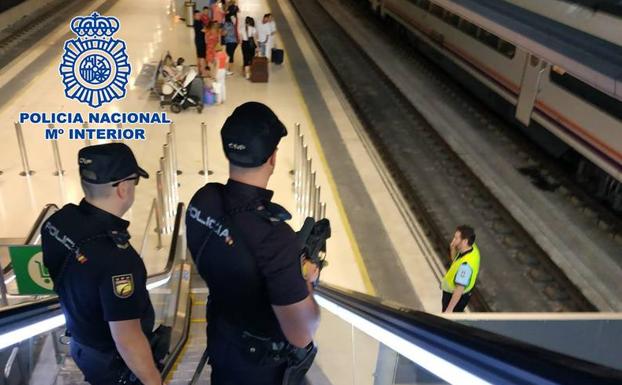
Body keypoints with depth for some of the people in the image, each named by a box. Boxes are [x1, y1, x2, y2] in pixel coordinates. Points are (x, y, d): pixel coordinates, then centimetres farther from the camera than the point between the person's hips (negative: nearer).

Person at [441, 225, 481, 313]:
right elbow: (455, 259, 8)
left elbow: (459, 289, -33)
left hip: (455, 296, -8)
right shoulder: (471, 247, -12)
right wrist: (453, 249, -14)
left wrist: (449, 309, -26)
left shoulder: (466, 264, -39)